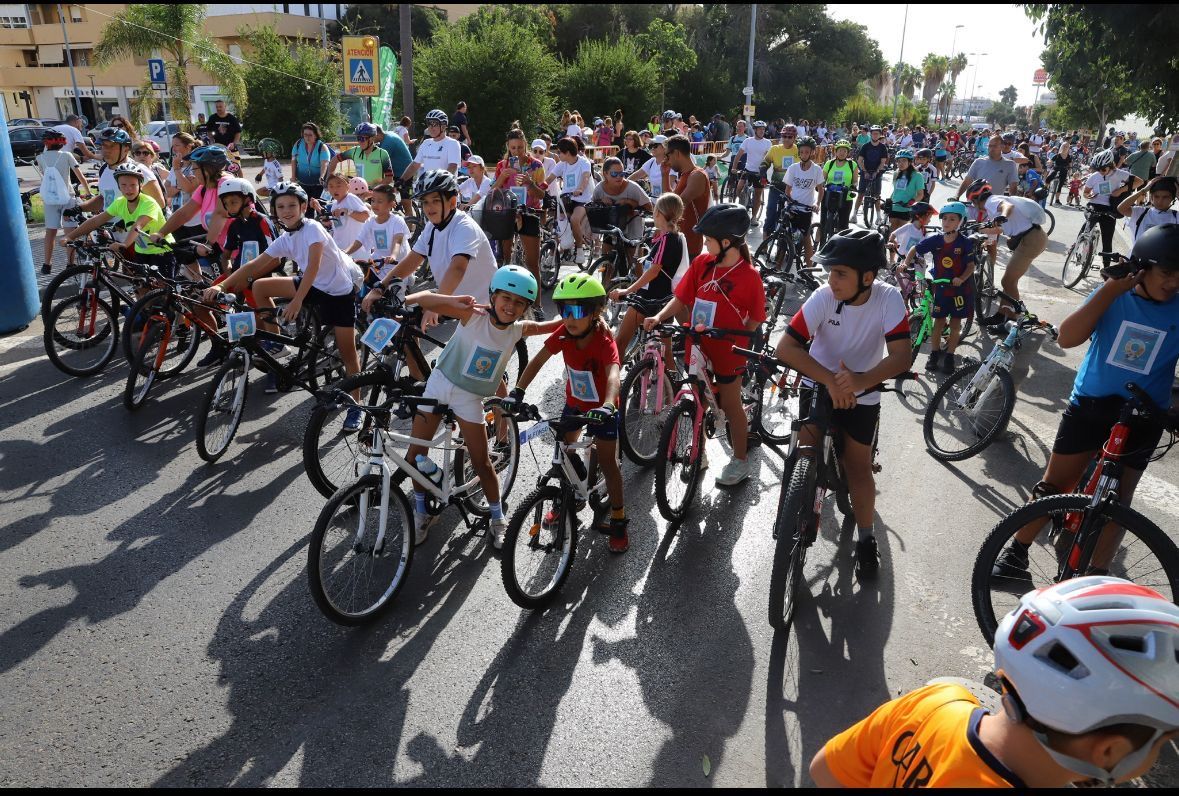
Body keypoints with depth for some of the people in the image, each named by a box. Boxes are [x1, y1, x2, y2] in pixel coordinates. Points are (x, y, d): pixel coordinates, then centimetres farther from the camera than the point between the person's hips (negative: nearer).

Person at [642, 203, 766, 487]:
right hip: (698, 347, 4)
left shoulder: (749, 275, -16)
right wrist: (659, 317, -16)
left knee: (730, 403, 11)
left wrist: (736, 338, -15)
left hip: (727, 351, -4)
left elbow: (755, 318, -7)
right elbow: (681, 298, -2)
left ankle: (740, 460, 29)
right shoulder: (702, 262, -4)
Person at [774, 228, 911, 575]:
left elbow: (901, 356, -30)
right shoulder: (824, 296, -24)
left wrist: (860, 381, -47)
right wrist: (830, 379, -40)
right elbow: (786, 347, -30)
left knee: (858, 468, 4)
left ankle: (866, 539, 21)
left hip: (862, 395, 0)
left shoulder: (889, 298, -23)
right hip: (819, 385, 0)